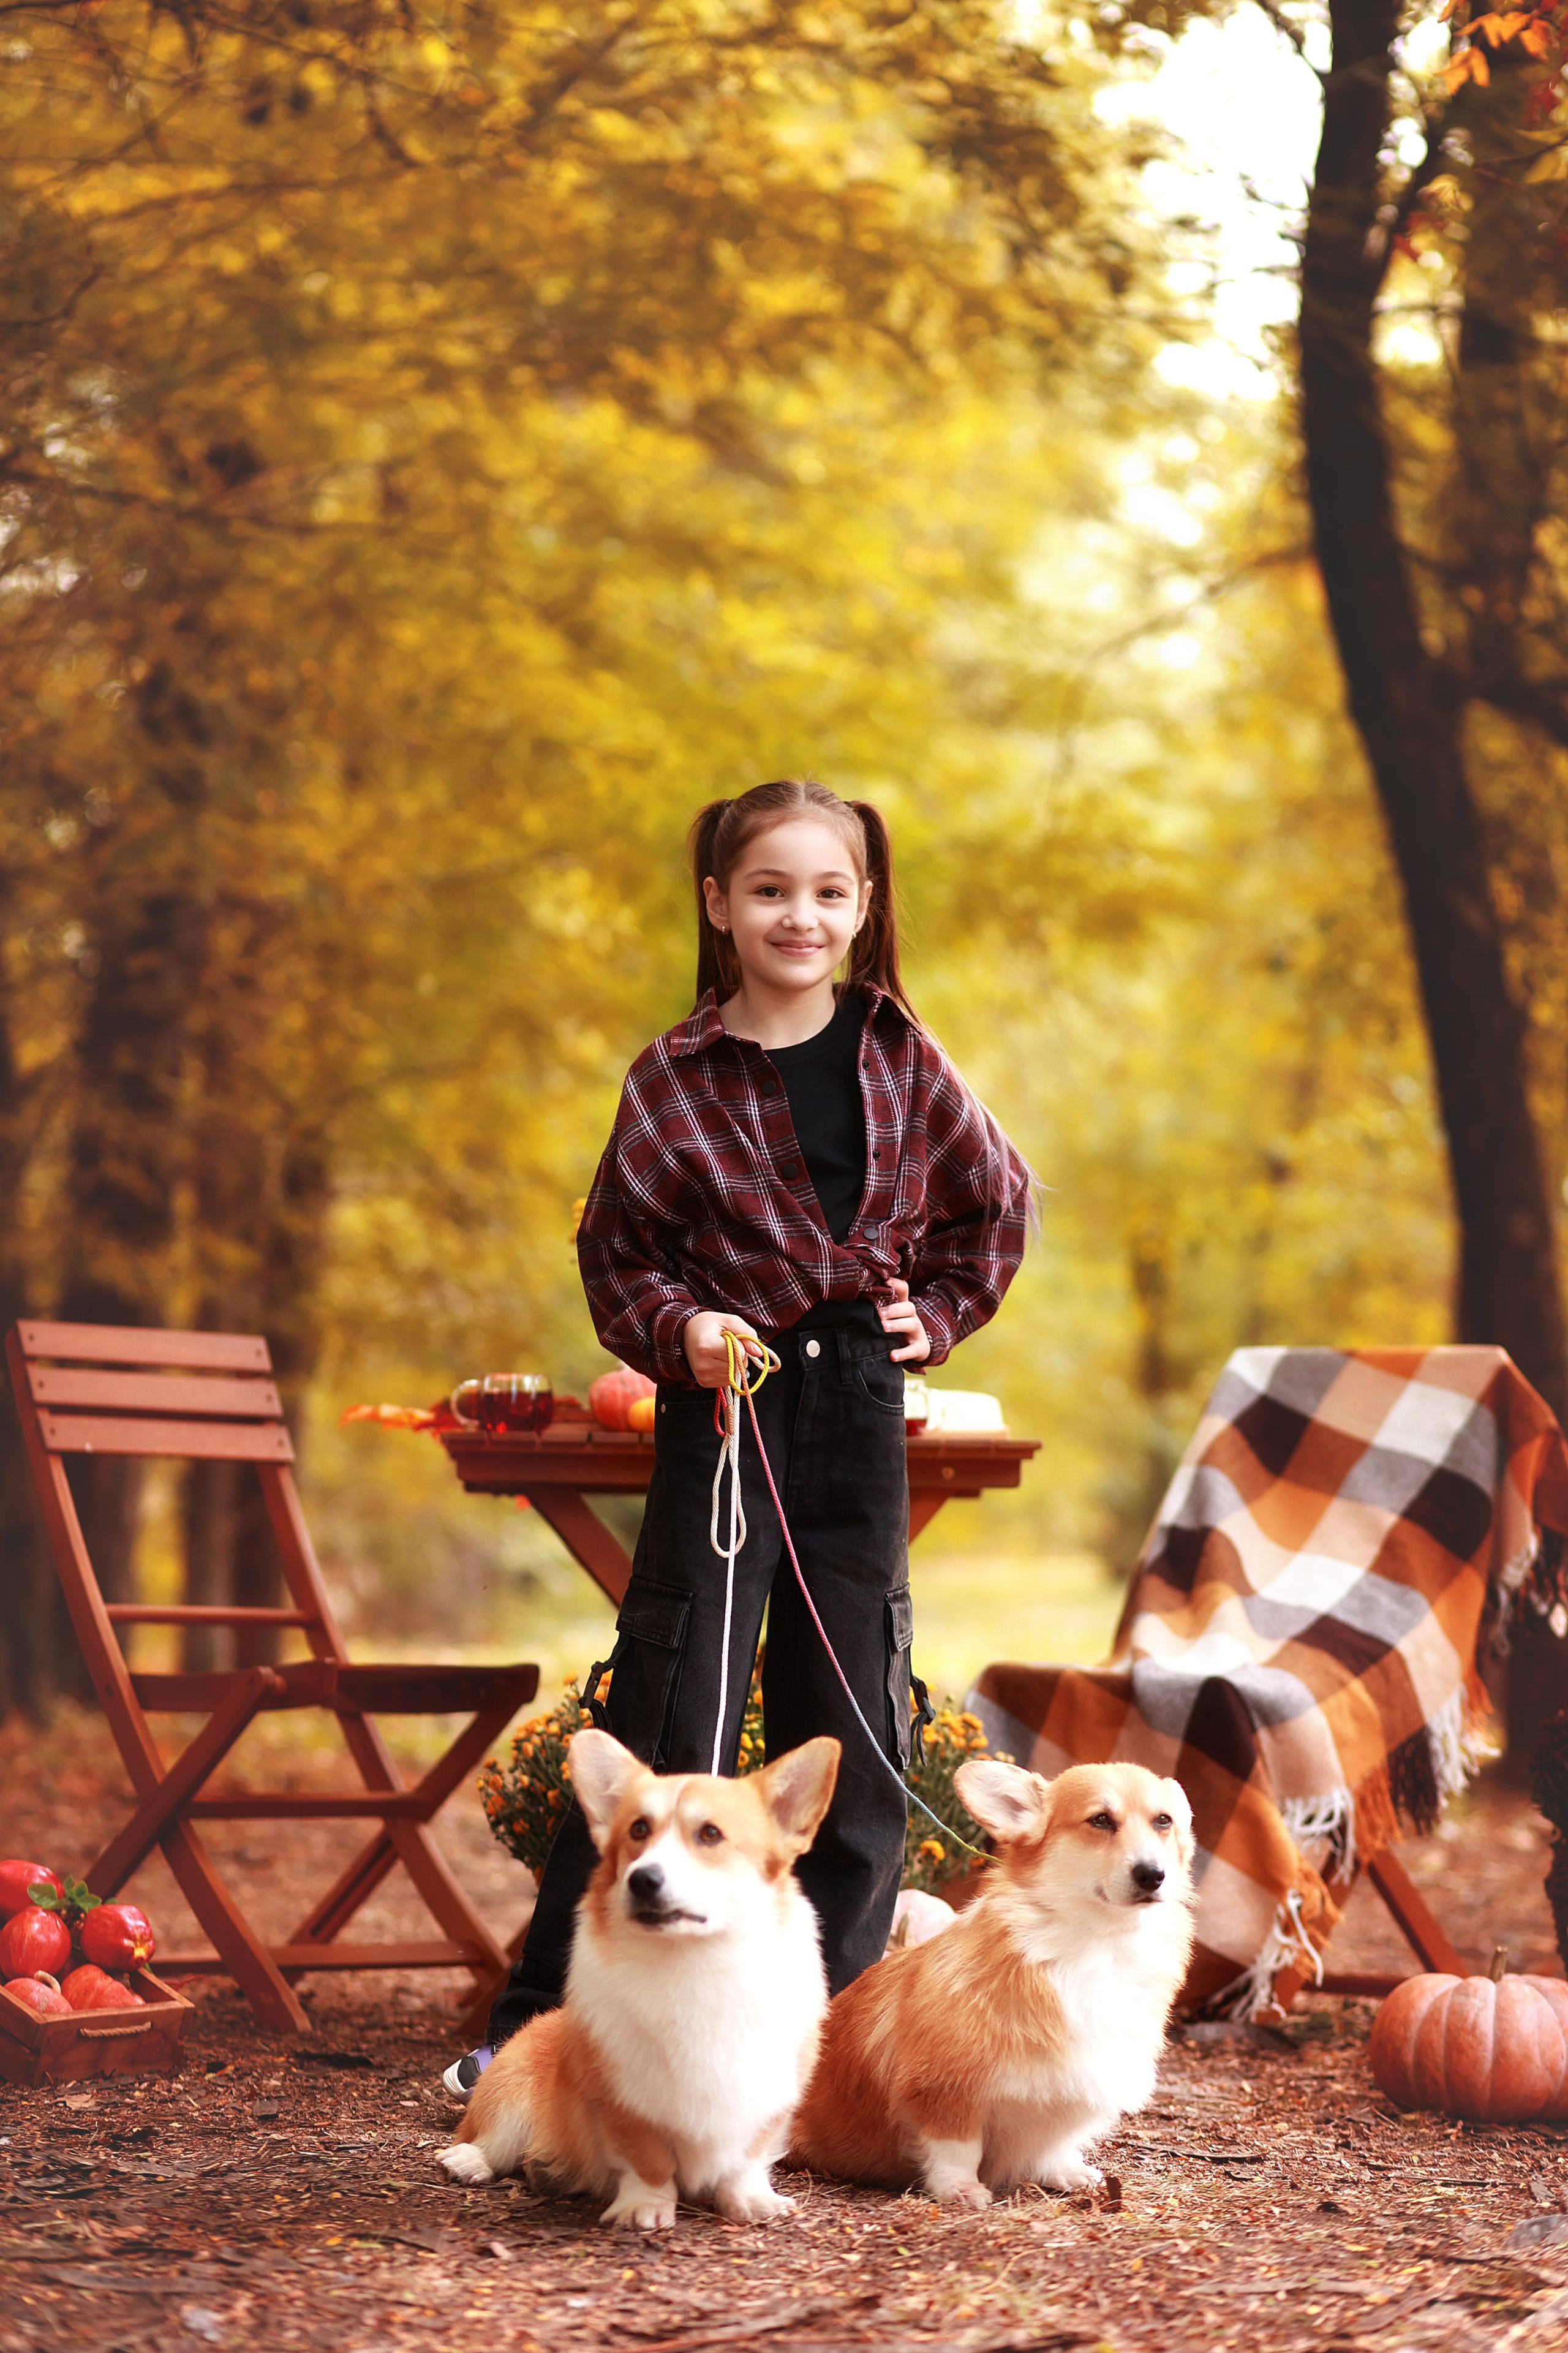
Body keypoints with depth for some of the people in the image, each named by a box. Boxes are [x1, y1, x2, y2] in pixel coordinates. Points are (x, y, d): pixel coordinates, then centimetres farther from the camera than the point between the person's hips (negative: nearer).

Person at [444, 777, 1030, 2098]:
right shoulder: (676, 1079, -3)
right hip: (725, 1404, -3)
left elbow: (996, 1200, 18)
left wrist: (938, 1312, 8)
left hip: (860, 1408, 3)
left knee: (854, 1727, 6)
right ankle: (538, 2021, 5)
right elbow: (618, 1249, 3)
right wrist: (679, 1330, -14)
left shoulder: (901, 1058, 5)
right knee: (666, 1716, -4)